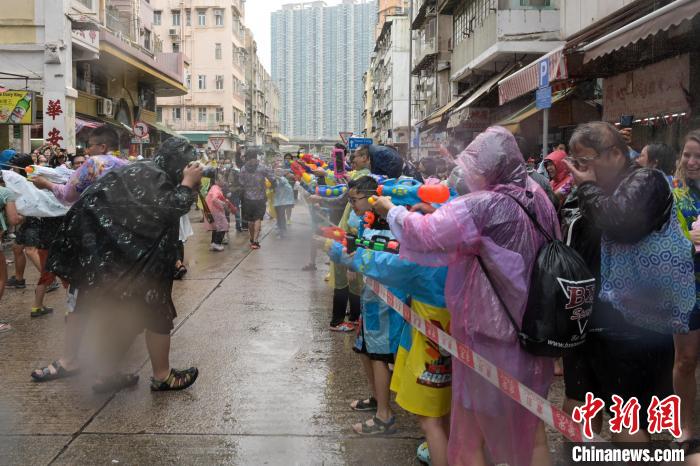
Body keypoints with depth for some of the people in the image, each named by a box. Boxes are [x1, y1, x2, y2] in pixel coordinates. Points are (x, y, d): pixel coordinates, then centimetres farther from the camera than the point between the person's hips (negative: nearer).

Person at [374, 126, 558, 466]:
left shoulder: (482, 206, -22)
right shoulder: (539, 201, 0)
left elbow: (424, 233, -21)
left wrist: (392, 210, 0)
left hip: (490, 332, -7)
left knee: (471, 432, 12)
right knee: (530, 428, 22)